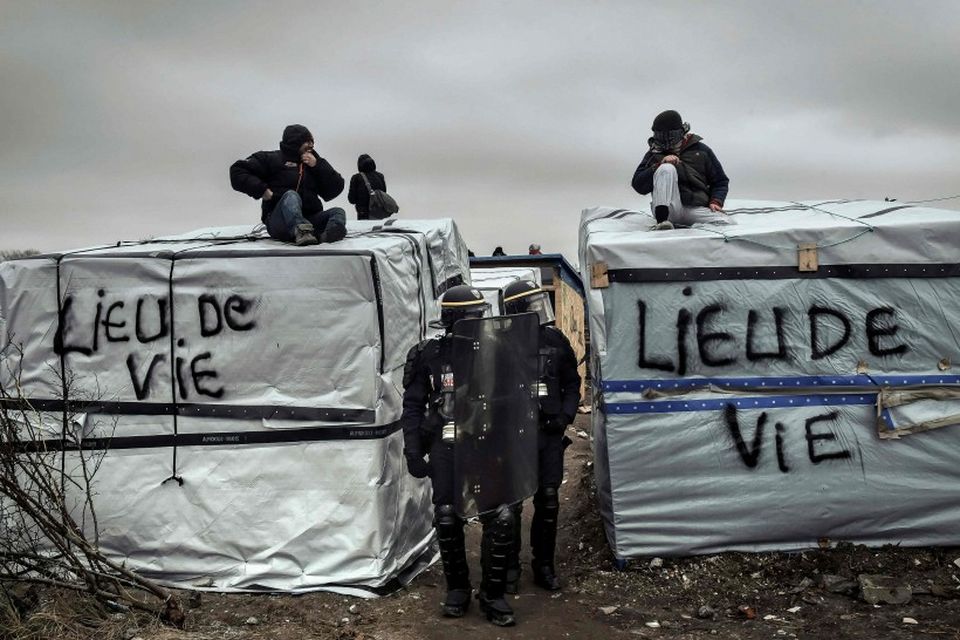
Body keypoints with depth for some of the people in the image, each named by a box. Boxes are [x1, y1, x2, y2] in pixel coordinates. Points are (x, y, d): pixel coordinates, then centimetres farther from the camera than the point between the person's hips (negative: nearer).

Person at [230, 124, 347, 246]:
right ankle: (301, 232, -59)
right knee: (291, 195, -30)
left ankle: (328, 234, -52)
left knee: (338, 212, -16)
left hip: (309, 220, 5)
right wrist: (262, 190, -11)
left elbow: (335, 189, 11)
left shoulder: (314, 162, 20)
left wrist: (317, 165, 0)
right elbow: (237, 172, 1)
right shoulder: (272, 159, 7)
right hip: (278, 221, -4)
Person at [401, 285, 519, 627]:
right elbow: (413, 406, 3)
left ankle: (492, 593, 10)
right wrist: (413, 451, -3)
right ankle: (457, 588, 24)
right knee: (448, 519, 4)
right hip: (445, 447, -1)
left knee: (500, 518, -6)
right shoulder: (430, 355, -1)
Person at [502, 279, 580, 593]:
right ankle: (510, 567, 19)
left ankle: (544, 565, 22)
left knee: (548, 502, 8)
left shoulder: (555, 339, 5)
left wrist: (565, 415, -1)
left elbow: (572, 383, 13)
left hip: (549, 433, 3)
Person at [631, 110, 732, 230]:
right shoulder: (655, 154, 14)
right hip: (669, 210, 0)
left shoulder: (701, 151, 15)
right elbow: (638, 185, 2)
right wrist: (660, 165, -11)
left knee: (728, 224, -26)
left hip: (696, 208, 1)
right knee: (667, 168, -26)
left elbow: (720, 181, 19)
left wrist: (716, 202, -1)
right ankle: (662, 220, -34)